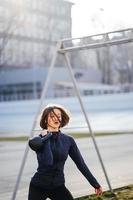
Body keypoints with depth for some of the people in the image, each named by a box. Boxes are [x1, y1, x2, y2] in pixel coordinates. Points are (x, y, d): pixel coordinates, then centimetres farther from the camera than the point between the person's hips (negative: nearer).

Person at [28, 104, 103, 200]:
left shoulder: (68, 140, -2)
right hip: (38, 186, -2)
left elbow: (80, 163, 1)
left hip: (58, 186, 2)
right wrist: (46, 136, -17)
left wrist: (95, 184, 2)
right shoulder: (40, 139, -9)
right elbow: (32, 143, -35)